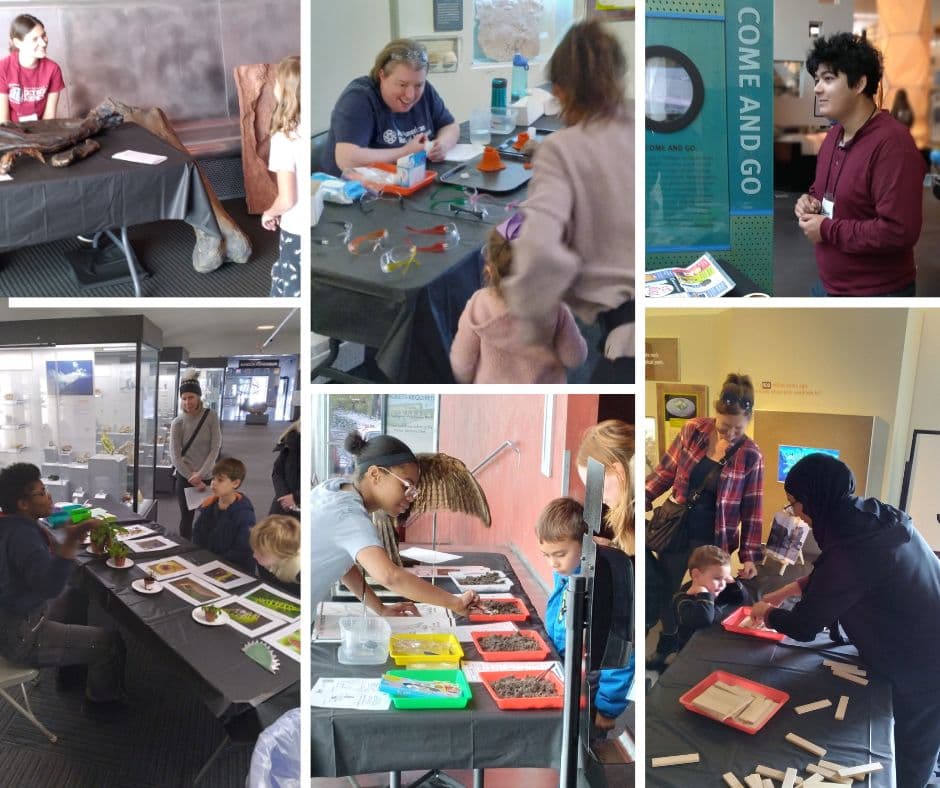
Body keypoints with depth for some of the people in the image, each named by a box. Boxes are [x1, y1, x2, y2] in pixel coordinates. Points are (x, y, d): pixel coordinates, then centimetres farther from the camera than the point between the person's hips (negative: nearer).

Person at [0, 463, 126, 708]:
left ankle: (70, 665, 39)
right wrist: (71, 541, -54)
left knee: (76, 596, 29)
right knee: (110, 642, -6)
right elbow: (50, 586, -44)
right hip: (20, 637, -10)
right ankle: (103, 696, 21)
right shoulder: (22, 535, -29)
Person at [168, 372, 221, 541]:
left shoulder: (211, 417, -6)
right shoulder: (177, 423, -6)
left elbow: (215, 448, -8)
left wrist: (200, 474, -15)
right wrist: (193, 479, -13)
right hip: (185, 477, 0)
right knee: (186, 518, 8)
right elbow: (175, 456, -8)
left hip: (208, 476, 0)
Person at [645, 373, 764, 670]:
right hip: (676, 528, 3)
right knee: (666, 589, 17)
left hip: (712, 539, -2)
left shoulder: (750, 456, -12)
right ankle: (667, 643, 41)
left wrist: (749, 556, -8)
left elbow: (751, 511, -6)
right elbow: (666, 470, 2)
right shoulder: (693, 430, -8)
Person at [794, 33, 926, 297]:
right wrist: (811, 201, 0)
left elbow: (899, 231, -30)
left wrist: (827, 230, -21)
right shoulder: (834, 134, 7)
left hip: (877, 296, -9)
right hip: (828, 286, 9)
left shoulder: (892, 144, -23)